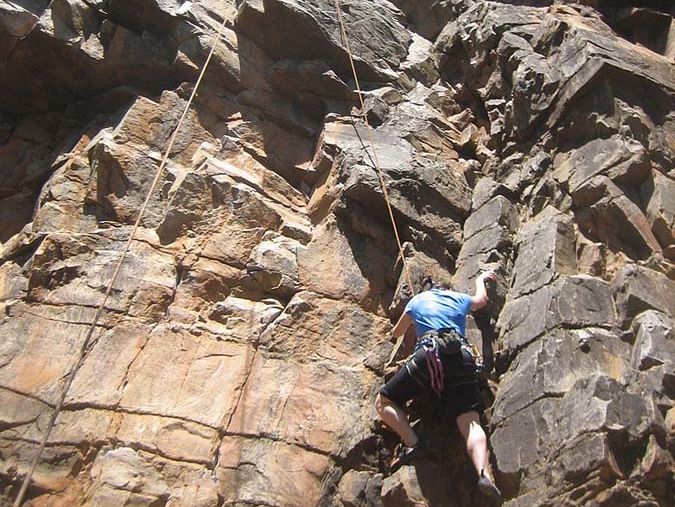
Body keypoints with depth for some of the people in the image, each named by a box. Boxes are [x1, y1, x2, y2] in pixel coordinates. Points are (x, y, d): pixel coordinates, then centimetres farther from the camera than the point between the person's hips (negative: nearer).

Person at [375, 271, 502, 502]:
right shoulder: (460, 298, 29)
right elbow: (481, 299, 52)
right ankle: (484, 473, -34)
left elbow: (397, 333, 37)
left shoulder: (417, 300, 25)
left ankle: (410, 442, -14)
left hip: (428, 357, -2)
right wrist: (481, 279, 72)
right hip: (462, 359, 2)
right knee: (471, 423, -7)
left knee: (383, 402, 9)